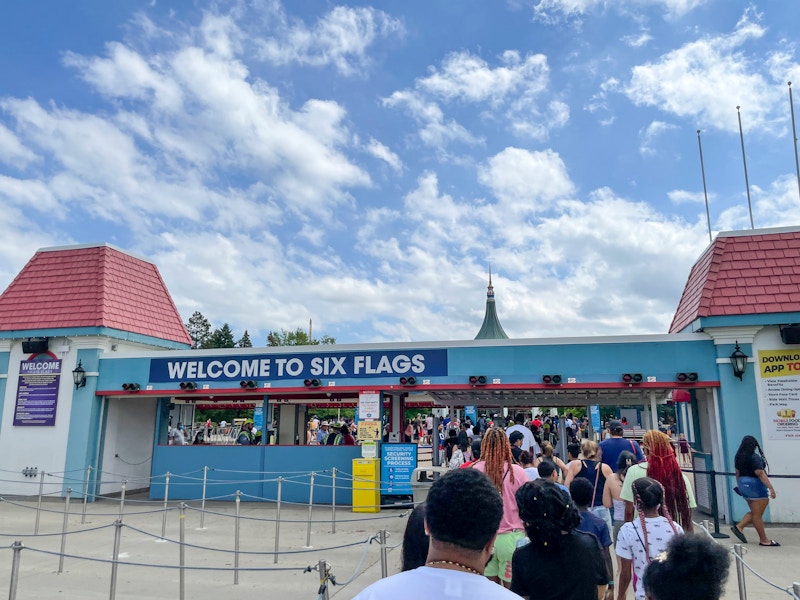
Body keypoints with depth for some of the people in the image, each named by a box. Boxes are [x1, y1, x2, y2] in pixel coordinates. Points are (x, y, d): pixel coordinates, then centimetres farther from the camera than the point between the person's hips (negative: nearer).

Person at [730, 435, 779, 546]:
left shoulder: (738, 457, 7)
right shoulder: (754, 457, -17)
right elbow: (760, 474, -23)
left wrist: (739, 486, 25)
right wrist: (771, 487, -23)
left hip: (744, 485, 8)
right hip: (756, 486, -8)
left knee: (754, 512, 17)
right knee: (757, 515, 0)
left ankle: (739, 527, 10)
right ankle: (764, 540, 9)